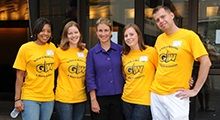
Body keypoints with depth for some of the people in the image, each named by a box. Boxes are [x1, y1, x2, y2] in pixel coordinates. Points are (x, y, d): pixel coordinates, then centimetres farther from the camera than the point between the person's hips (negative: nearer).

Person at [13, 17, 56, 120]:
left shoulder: (52, 47, 3)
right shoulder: (25, 48, -6)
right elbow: (19, 76, -5)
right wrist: (17, 99, -7)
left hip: (49, 97, 4)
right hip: (30, 98, -4)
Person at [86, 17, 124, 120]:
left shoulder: (120, 49, 3)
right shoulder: (92, 52, -1)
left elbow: (124, 72, 8)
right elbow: (90, 77, -3)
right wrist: (93, 99, -8)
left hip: (118, 96, 2)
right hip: (100, 97, -1)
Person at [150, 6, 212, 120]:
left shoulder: (189, 35, -7)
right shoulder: (159, 39, 9)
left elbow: (206, 63, -10)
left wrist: (195, 90, -11)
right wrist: (155, 81, 9)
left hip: (177, 95, -5)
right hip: (155, 93, 5)